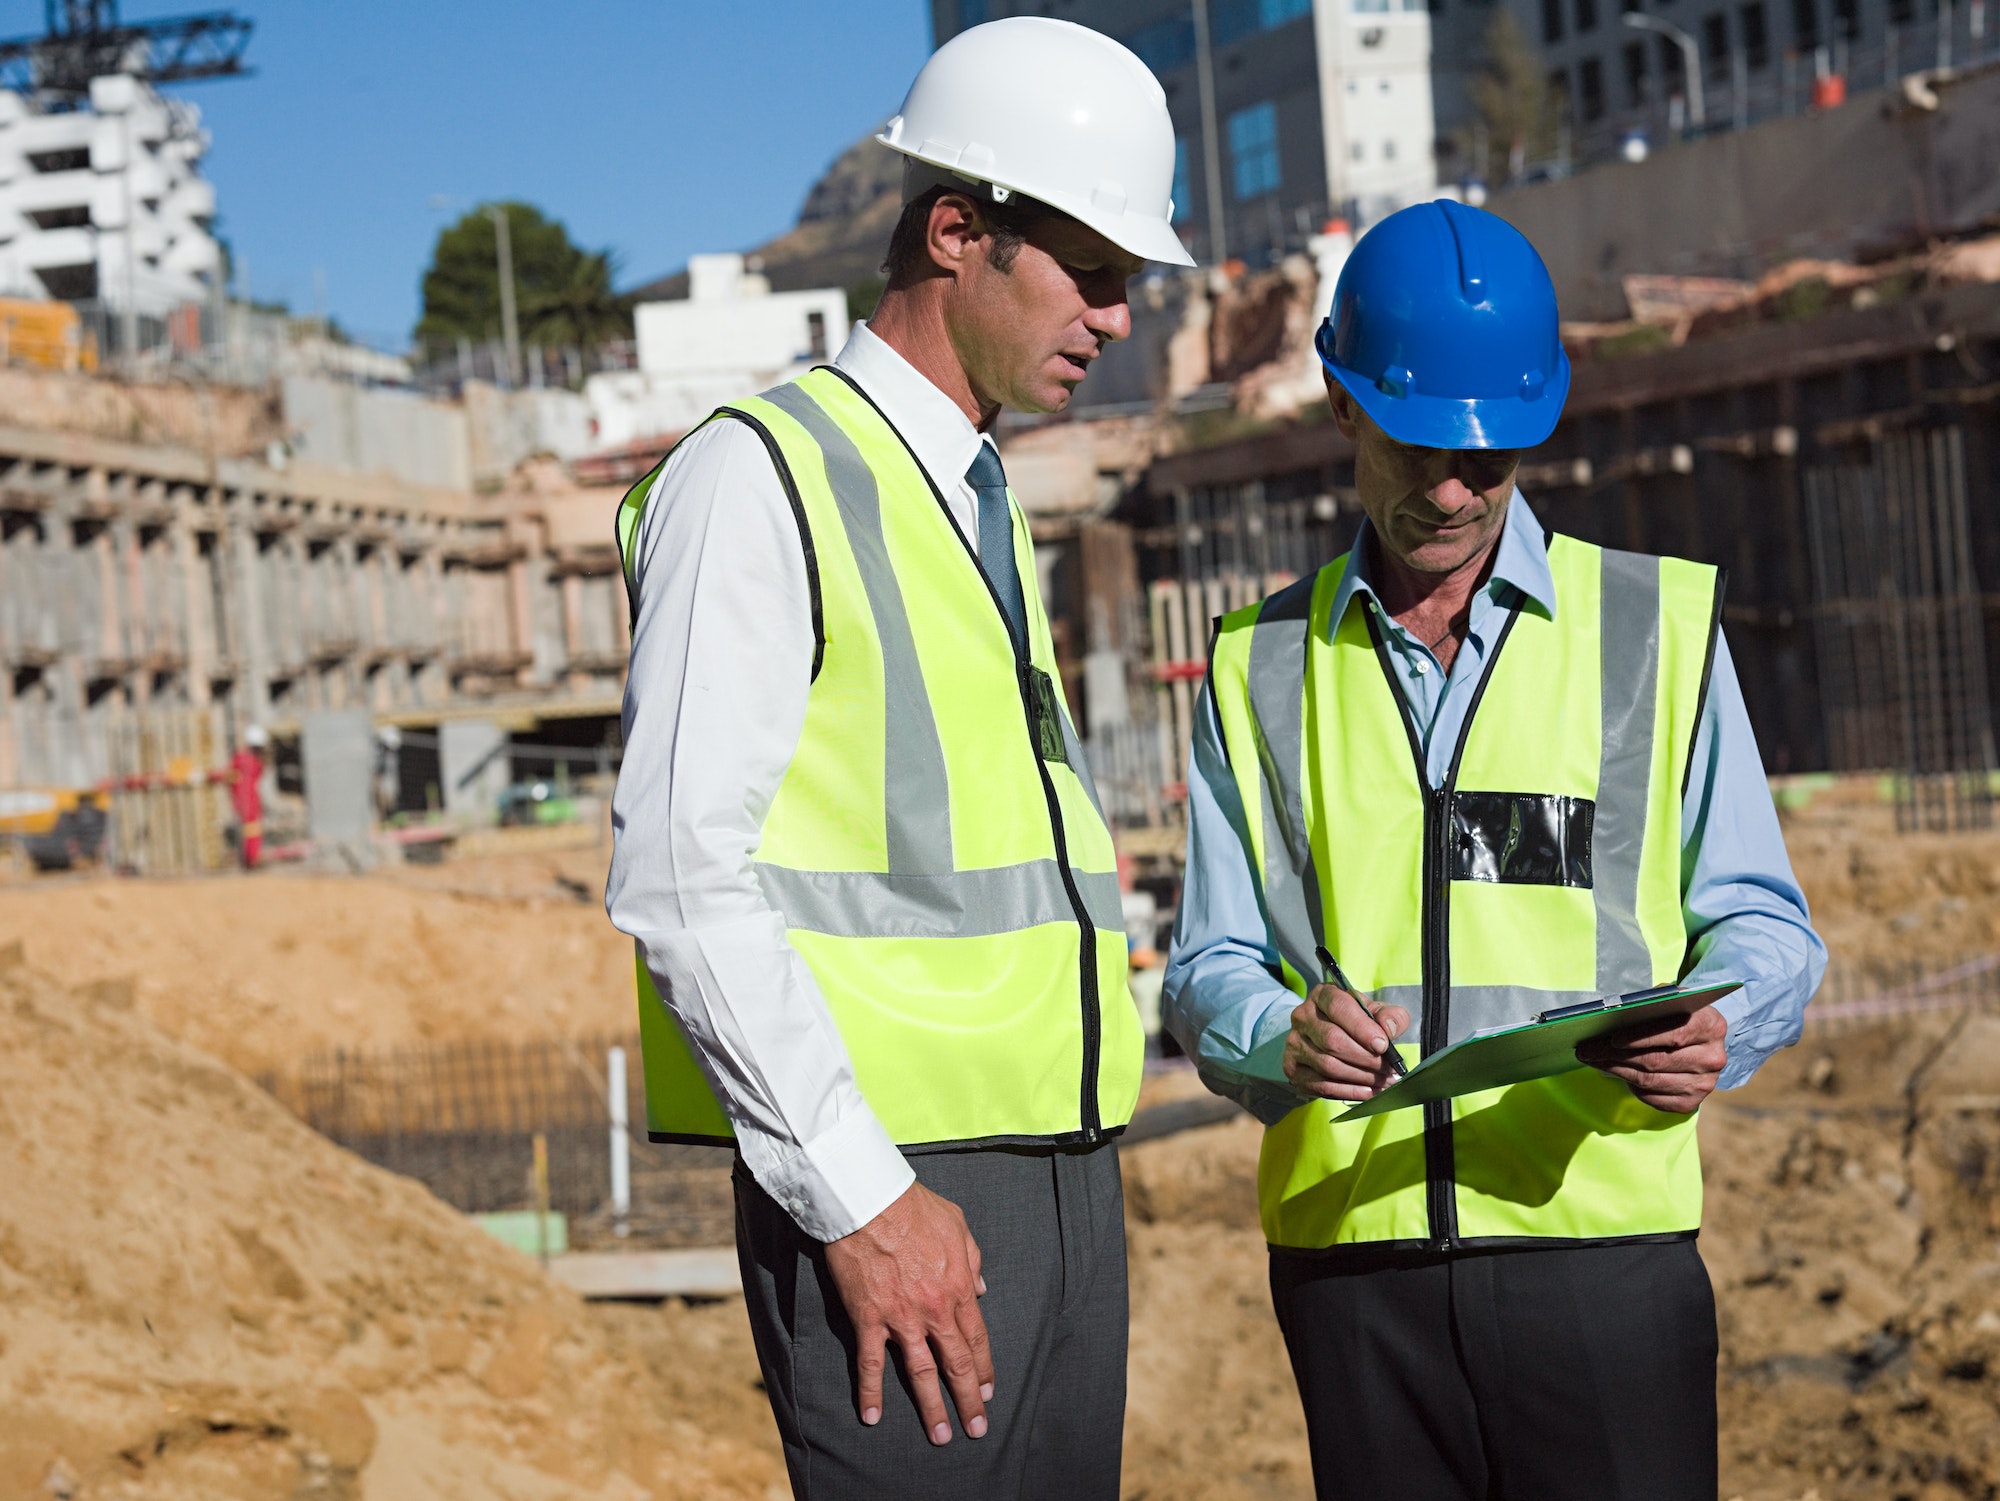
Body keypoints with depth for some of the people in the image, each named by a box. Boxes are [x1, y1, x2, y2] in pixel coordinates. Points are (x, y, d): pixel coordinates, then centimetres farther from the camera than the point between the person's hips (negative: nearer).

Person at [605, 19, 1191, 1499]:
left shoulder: (989, 511, 20)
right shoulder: (761, 478, -7)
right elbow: (681, 876, -15)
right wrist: (856, 1198, -18)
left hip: (1061, 1173, 8)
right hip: (886, 1195, -8)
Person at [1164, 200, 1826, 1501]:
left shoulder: (1659, 624, 10)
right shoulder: (1260, 666, 14)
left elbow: (1762, 922, 9)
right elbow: (1211, 969, 10)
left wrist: (1717, 1030, -14)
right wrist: (1286, 1037, -13)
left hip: (1602, 1236, -1)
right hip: (1346, 1242, 2)